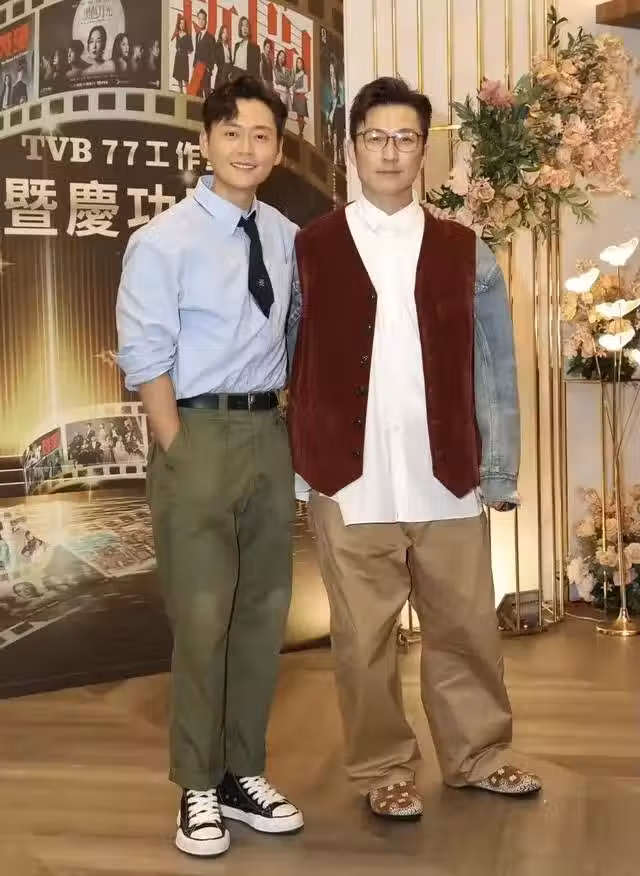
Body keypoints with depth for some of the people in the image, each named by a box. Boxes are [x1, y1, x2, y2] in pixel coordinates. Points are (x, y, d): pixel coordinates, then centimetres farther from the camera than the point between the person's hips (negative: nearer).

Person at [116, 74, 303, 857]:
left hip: (270, 433, 6)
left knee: (263, 611, 12)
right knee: (201, 618, -1)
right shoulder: (164, 240, -8)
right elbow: (145, 361, -10)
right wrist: (181, 457, -12)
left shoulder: (286, 236, 7)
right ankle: (198, 789, 16)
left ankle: (242, 773, 27)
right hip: (199, 433, -5)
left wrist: (291, 433, 8)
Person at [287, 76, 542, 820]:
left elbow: (493, 367, 7)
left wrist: (500, 471, 3)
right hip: (349, 481, -1)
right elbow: (286, 364, 3)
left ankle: (477, 754, 31)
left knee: (466, 626, 12)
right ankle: (382, 769, 26)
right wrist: (296, 467, -3)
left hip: (447, 480, 2)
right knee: (364, 637, 8)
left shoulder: (466, 253, 8)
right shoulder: (307, 250, 3)